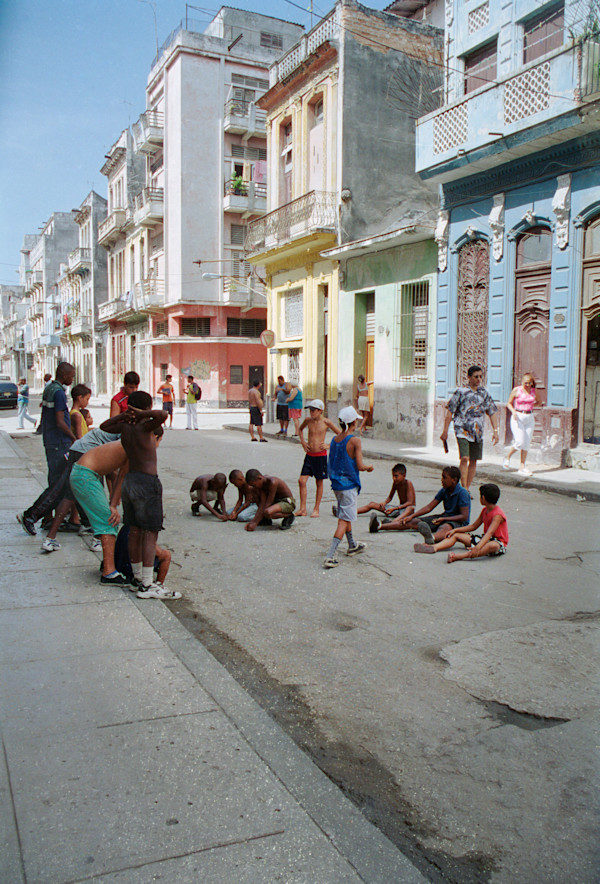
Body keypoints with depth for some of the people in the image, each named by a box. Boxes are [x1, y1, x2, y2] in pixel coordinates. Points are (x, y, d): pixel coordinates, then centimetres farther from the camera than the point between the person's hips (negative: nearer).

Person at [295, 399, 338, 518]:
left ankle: (316, 509, 16)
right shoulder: (308, 420, 3)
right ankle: (302, 509, 5)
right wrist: (303, 442, 11)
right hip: (309, 455, 4)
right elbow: (300, 429, 25)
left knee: (319, 483, 6)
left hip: (321, 455, -3)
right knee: (302, 480, -4)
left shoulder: (326, 422, -7)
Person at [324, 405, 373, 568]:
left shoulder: (334, 440, 4)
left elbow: (331, 464, 10)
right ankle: (330, 556, -11)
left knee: (344, 516, 23)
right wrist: (369, 467, 4)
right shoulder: (355, 440, -16)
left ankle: (352, 546, 41)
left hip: (336, 484, 7)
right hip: (349, 485, -7)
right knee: (344, 520, -4)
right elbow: (360, 466, -18)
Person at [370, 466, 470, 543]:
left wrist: (443, 519, -24)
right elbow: (429, 507, 9)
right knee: (414, 522, -6)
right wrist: (411, 516, 1)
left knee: (445, 527, -44)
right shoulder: (444, 491, 7)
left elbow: (464, 516, -20)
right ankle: (379, 526, -15)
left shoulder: (462, 493, -15)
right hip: (444, 517, 8)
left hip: (458, 521, -7)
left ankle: (432, 538, -81)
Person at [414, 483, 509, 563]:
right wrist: (455, 530, 7)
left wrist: (478, 547, -49)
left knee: (493, 546, -46)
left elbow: (490, 533, -35)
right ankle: (434, 547, -25)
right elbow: (474, 526, 18)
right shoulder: (485, 510, 10)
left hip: (498, 542, -9)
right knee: (456, 535, 1)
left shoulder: (498, 515, -20)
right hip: (485, 538, 9)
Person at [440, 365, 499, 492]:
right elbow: (450, 411, -2)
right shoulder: (461, 392, -3)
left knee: (474, 461, 6)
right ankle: (464, 488, -14)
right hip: (463, 430, -5)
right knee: (464, 458, -16)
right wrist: (445, 431, -5)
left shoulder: (484, 393, 11)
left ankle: (467, 488, 16)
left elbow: (493, 413, 15)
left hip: (478, 432, 5)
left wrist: (495, 431, 7)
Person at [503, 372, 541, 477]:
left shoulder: (534, 391, 7)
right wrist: (513, 411, -14)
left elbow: (539, 402, 22)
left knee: (527, 443, 2)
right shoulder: (516, 390, -3)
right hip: (518, 417, -4)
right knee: (520, 442, -14)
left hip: (529, 418, 4)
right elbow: (509, 403, 4)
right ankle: (507, 457, 13)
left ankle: (522, 468, 7)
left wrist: (532, 405, 2)